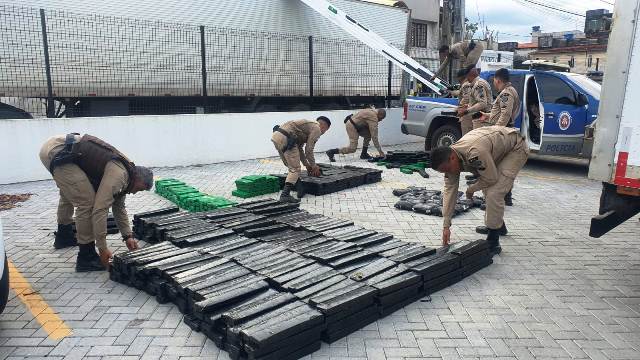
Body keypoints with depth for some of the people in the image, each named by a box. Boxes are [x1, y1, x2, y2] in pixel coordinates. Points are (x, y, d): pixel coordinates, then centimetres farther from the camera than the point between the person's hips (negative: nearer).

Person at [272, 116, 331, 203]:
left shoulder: (309, 125, 30)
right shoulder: (316, 128, 2)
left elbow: (299, 148, 33)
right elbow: (308, 150, -3)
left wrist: (306, 164, 35)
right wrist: (314, 166, 10)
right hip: (285, 139, -10)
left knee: (291, 167, 22)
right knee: (295, 169, -5)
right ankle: (285, 194, -14)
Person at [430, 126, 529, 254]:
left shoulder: (475, 153, -41)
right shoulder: (450, 159, -14)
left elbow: (491, 179, -28)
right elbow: (449, 190, -9)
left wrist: (471, 189, -9)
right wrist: (446, 226, -9)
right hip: (498, 151, 8)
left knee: (494, 193, -20)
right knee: (487, 190, 17)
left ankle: (493, 243, -10)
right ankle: (499, 226, 43)